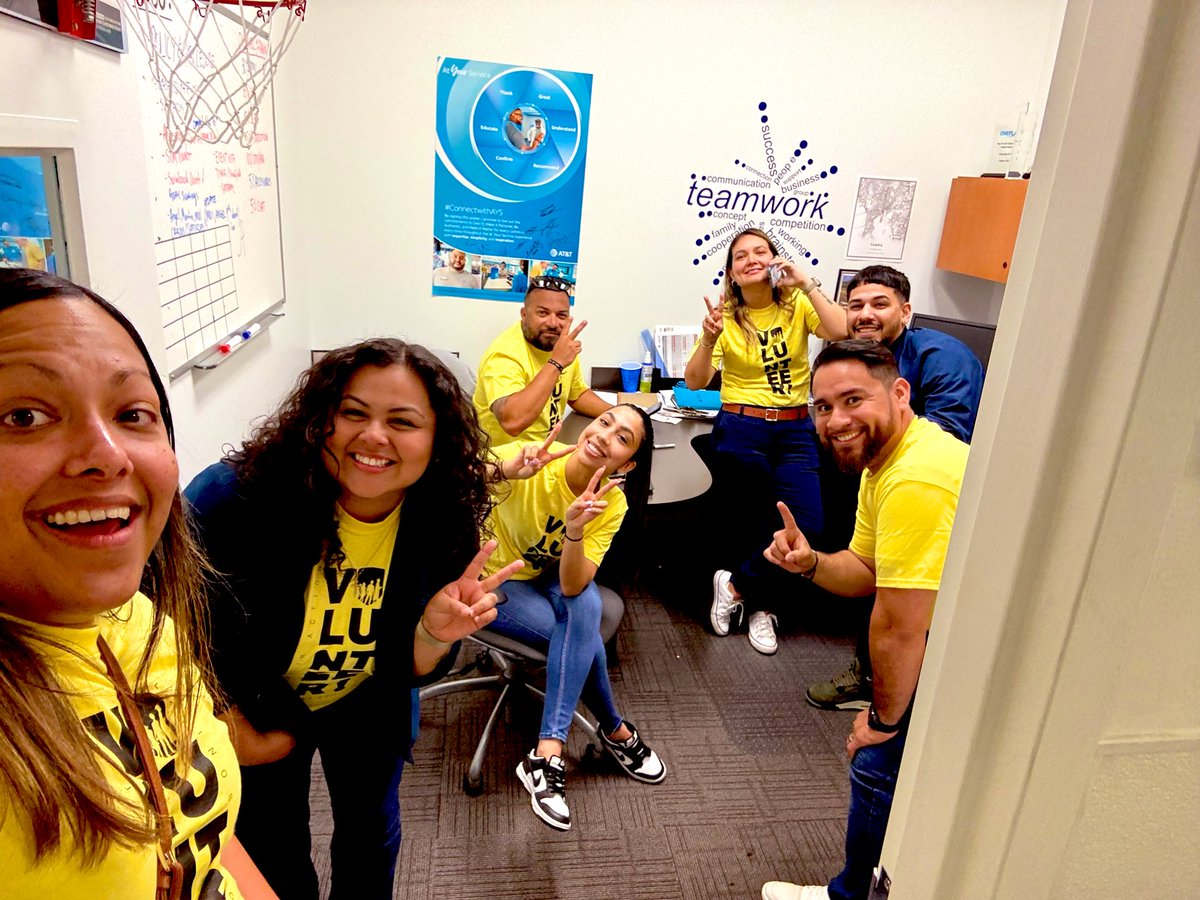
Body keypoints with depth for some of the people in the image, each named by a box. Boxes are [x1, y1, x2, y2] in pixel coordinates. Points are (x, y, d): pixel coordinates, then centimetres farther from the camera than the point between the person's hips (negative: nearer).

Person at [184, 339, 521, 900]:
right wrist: (237, 733, -13)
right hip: (256, 708, -2)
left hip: (368, 708, 2)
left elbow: (413, 671, -14)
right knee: (272, 851, 21)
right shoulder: (234, 496, -34)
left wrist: (437, 635, -37)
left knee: (371, 833, 24)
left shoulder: (443, 526, -24)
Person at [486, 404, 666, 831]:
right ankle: (616, 733, -2)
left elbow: (573, 587, -27)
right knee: (585, 639, -25)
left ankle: (546, 756, -26)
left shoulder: (612, 504, -17)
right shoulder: (524, 461, -28)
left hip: (553, 577, 3)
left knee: (586, 608, -31)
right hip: (494, 582, -3)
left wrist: (575, 530, -45)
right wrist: (504, 471, -60)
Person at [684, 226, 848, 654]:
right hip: (741, 429, -2)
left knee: (807, 526, -11)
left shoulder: (797, 305, 5)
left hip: (796, 431, 2)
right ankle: (759, 605, 26)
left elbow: (841, 332, -15)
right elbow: (695, 381, -8)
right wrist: (709, 338, -25)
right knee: (756, 525, 1)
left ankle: (736, 587, 9)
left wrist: (806, 283, -14)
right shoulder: (726, 315, 1)